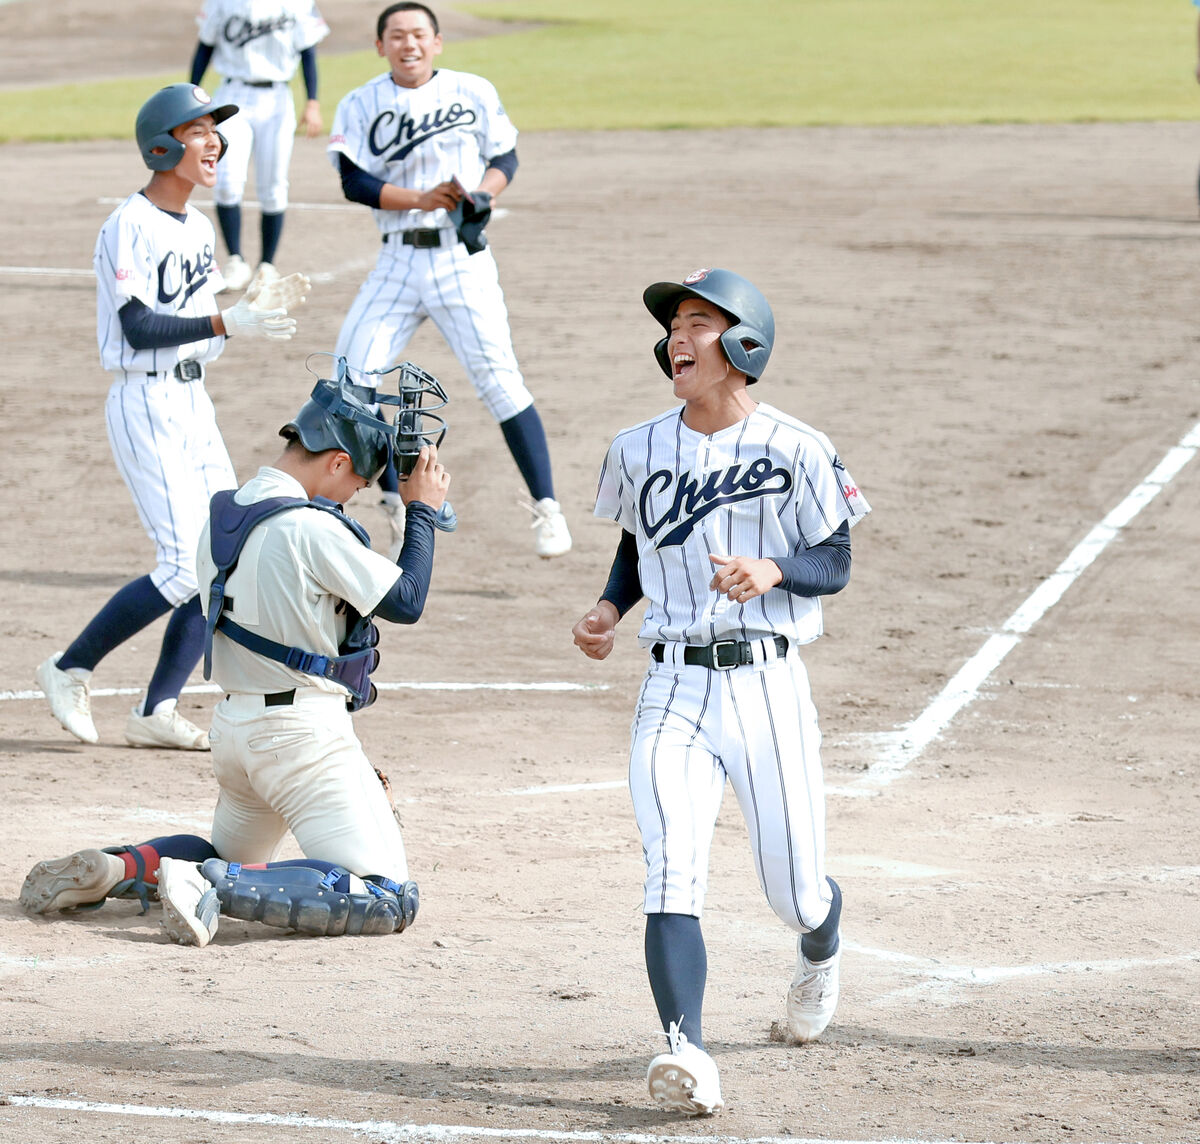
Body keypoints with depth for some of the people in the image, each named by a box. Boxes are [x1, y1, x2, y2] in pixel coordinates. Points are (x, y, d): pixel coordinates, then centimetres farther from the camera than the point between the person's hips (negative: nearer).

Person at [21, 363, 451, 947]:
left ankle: (110, 869, 4)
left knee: (228, 858, 33)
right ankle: (216, 887, -26)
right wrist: (421, 510, 0)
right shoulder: (311, 528, -18)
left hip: (233, 726, 9)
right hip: (302, 731, -9)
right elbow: (406, 601, -10)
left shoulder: (221, 515, 8)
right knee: (390, 899, -13)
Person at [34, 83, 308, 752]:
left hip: (193, 404, 9)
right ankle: (70, 670, 4)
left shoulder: (199, 228, 12)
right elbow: (140, 328, -20)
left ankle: (157, 711, 9)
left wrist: (258, 310, 2)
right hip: (144, 404, -9)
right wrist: (227, 324, -28)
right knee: (186, 569, -12)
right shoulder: (130, 228, -14)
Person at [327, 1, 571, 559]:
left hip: (462, 258, -2)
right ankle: (396, 499, 13)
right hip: (398, 259, 2)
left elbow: (505, 157, 9)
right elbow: (355, 182, -7)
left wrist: (484, 192, -12)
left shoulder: (473, 93, 2)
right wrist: (420, 198, -20)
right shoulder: (361, 106, 2)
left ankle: (545, 507, 0)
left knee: (499, 379, -9)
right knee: (352, 374, -5)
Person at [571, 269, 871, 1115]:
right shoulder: (638, 451, 8)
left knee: (796, 891, 5)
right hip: (675, 688, 2)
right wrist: (610, 608, 4)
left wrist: (772, 571, -23)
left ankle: (819, 955, 43)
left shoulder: (795, 451, -5)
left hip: (766, 686, -2)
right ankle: (685, 1050, -29)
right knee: (671, 872, -19)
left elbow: (835, 565, -3)